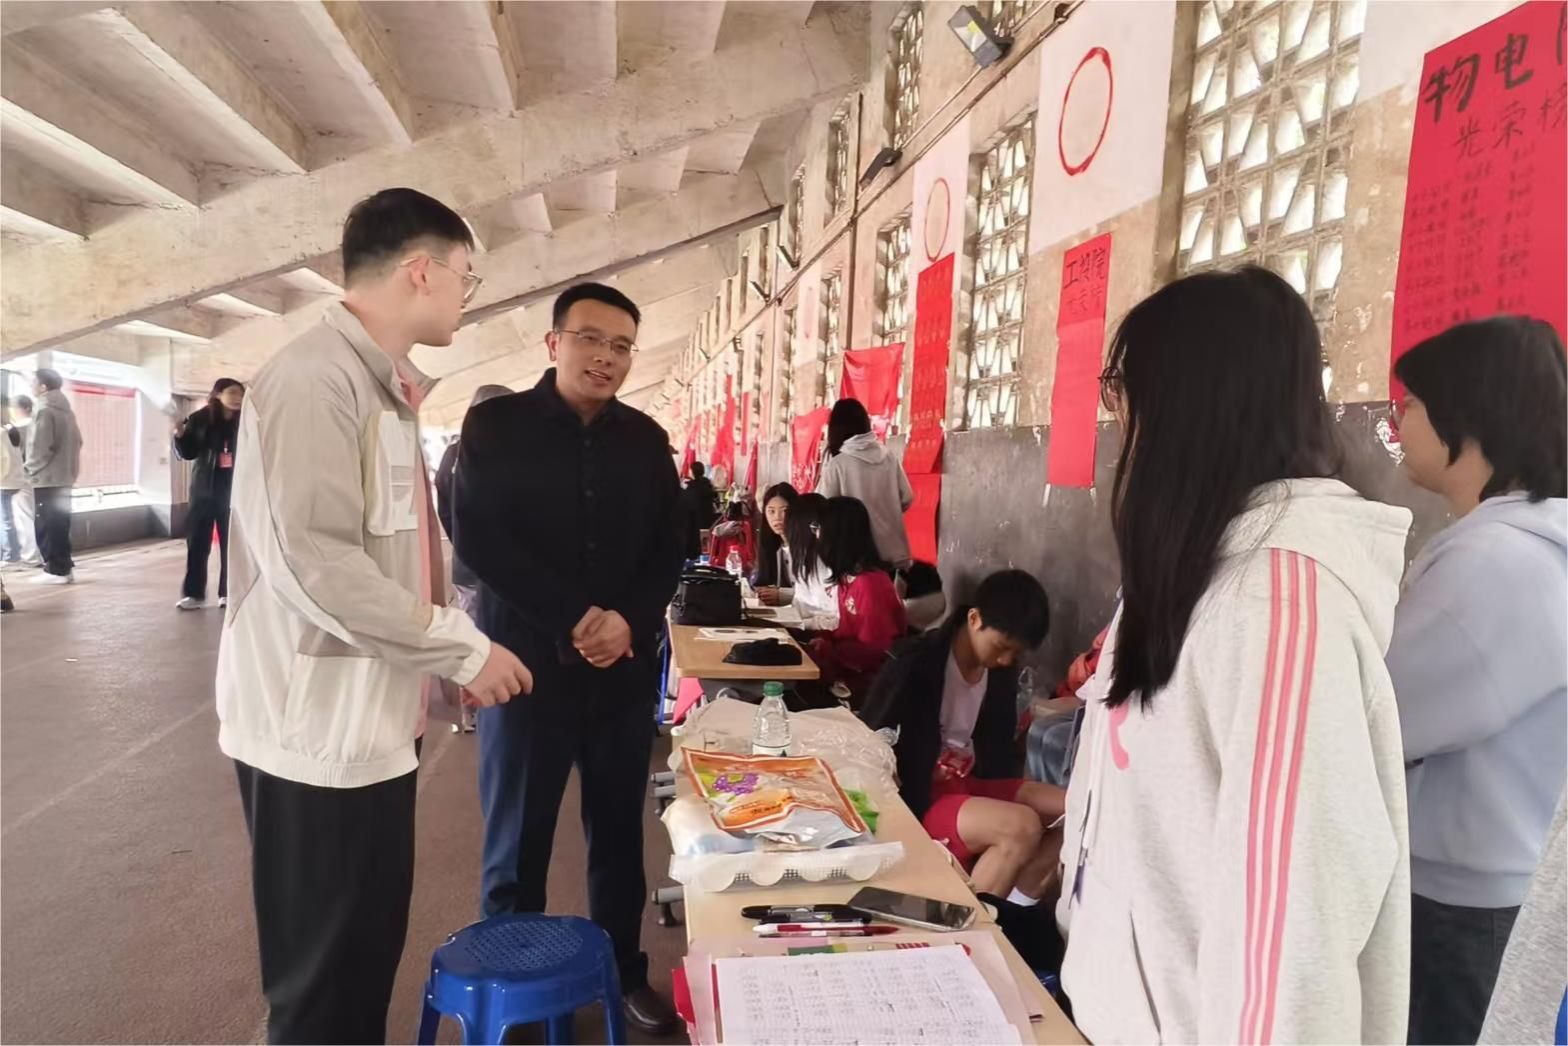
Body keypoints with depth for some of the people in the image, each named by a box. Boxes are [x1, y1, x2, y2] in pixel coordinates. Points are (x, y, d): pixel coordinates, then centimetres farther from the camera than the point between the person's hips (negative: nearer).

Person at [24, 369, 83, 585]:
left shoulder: (44, 411, -13)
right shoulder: (66, 410, 13)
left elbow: (40, 447, -18)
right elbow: (76, 441, 15)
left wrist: (30, 468, -4)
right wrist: (70, 466, 15)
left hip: (47, 478, -8)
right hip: (64, 476, 8)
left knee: (47, 525, -3)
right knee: (60, 524, 12)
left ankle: (56, 570, -2)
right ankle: (64, 567, 15)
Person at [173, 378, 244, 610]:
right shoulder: (200, 419, -2)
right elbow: (188, 453, 2)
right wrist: (180, 436, -15)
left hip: (233, 491, 0)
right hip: (205, 490, 0)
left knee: (231, 543, 4)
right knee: (198, 542, 3)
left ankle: (228, 593, 12)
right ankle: (194, 593, 10)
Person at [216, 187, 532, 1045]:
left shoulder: (378, 387, 14)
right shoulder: (316, 376, -16)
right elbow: (315, 559, -25)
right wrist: (462, 649, -18)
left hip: (373, 722, 9)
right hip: (321, 731, -9)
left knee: (369, 952, 19)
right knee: (323, 977, 5)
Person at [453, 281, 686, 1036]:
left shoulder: (646, 439, 7)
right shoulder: (496, 425, -2)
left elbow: (669, 548, 6)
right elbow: (476, 538, -10)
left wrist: (629, 622, -12)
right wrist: (573, 619, -16)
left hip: (626, 665, 3)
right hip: (526, 658, -2)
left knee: (619, 831, 12)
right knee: (518, 837, 8)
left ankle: (624, 973, 29)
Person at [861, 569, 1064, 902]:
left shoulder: (1002, 670, 2)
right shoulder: (917, 663, -17)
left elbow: (997, 743, 14)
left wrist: (1012, 794, -1)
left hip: (973, 783, 8)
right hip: (917, 795, -8)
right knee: (1023, 827, -28)